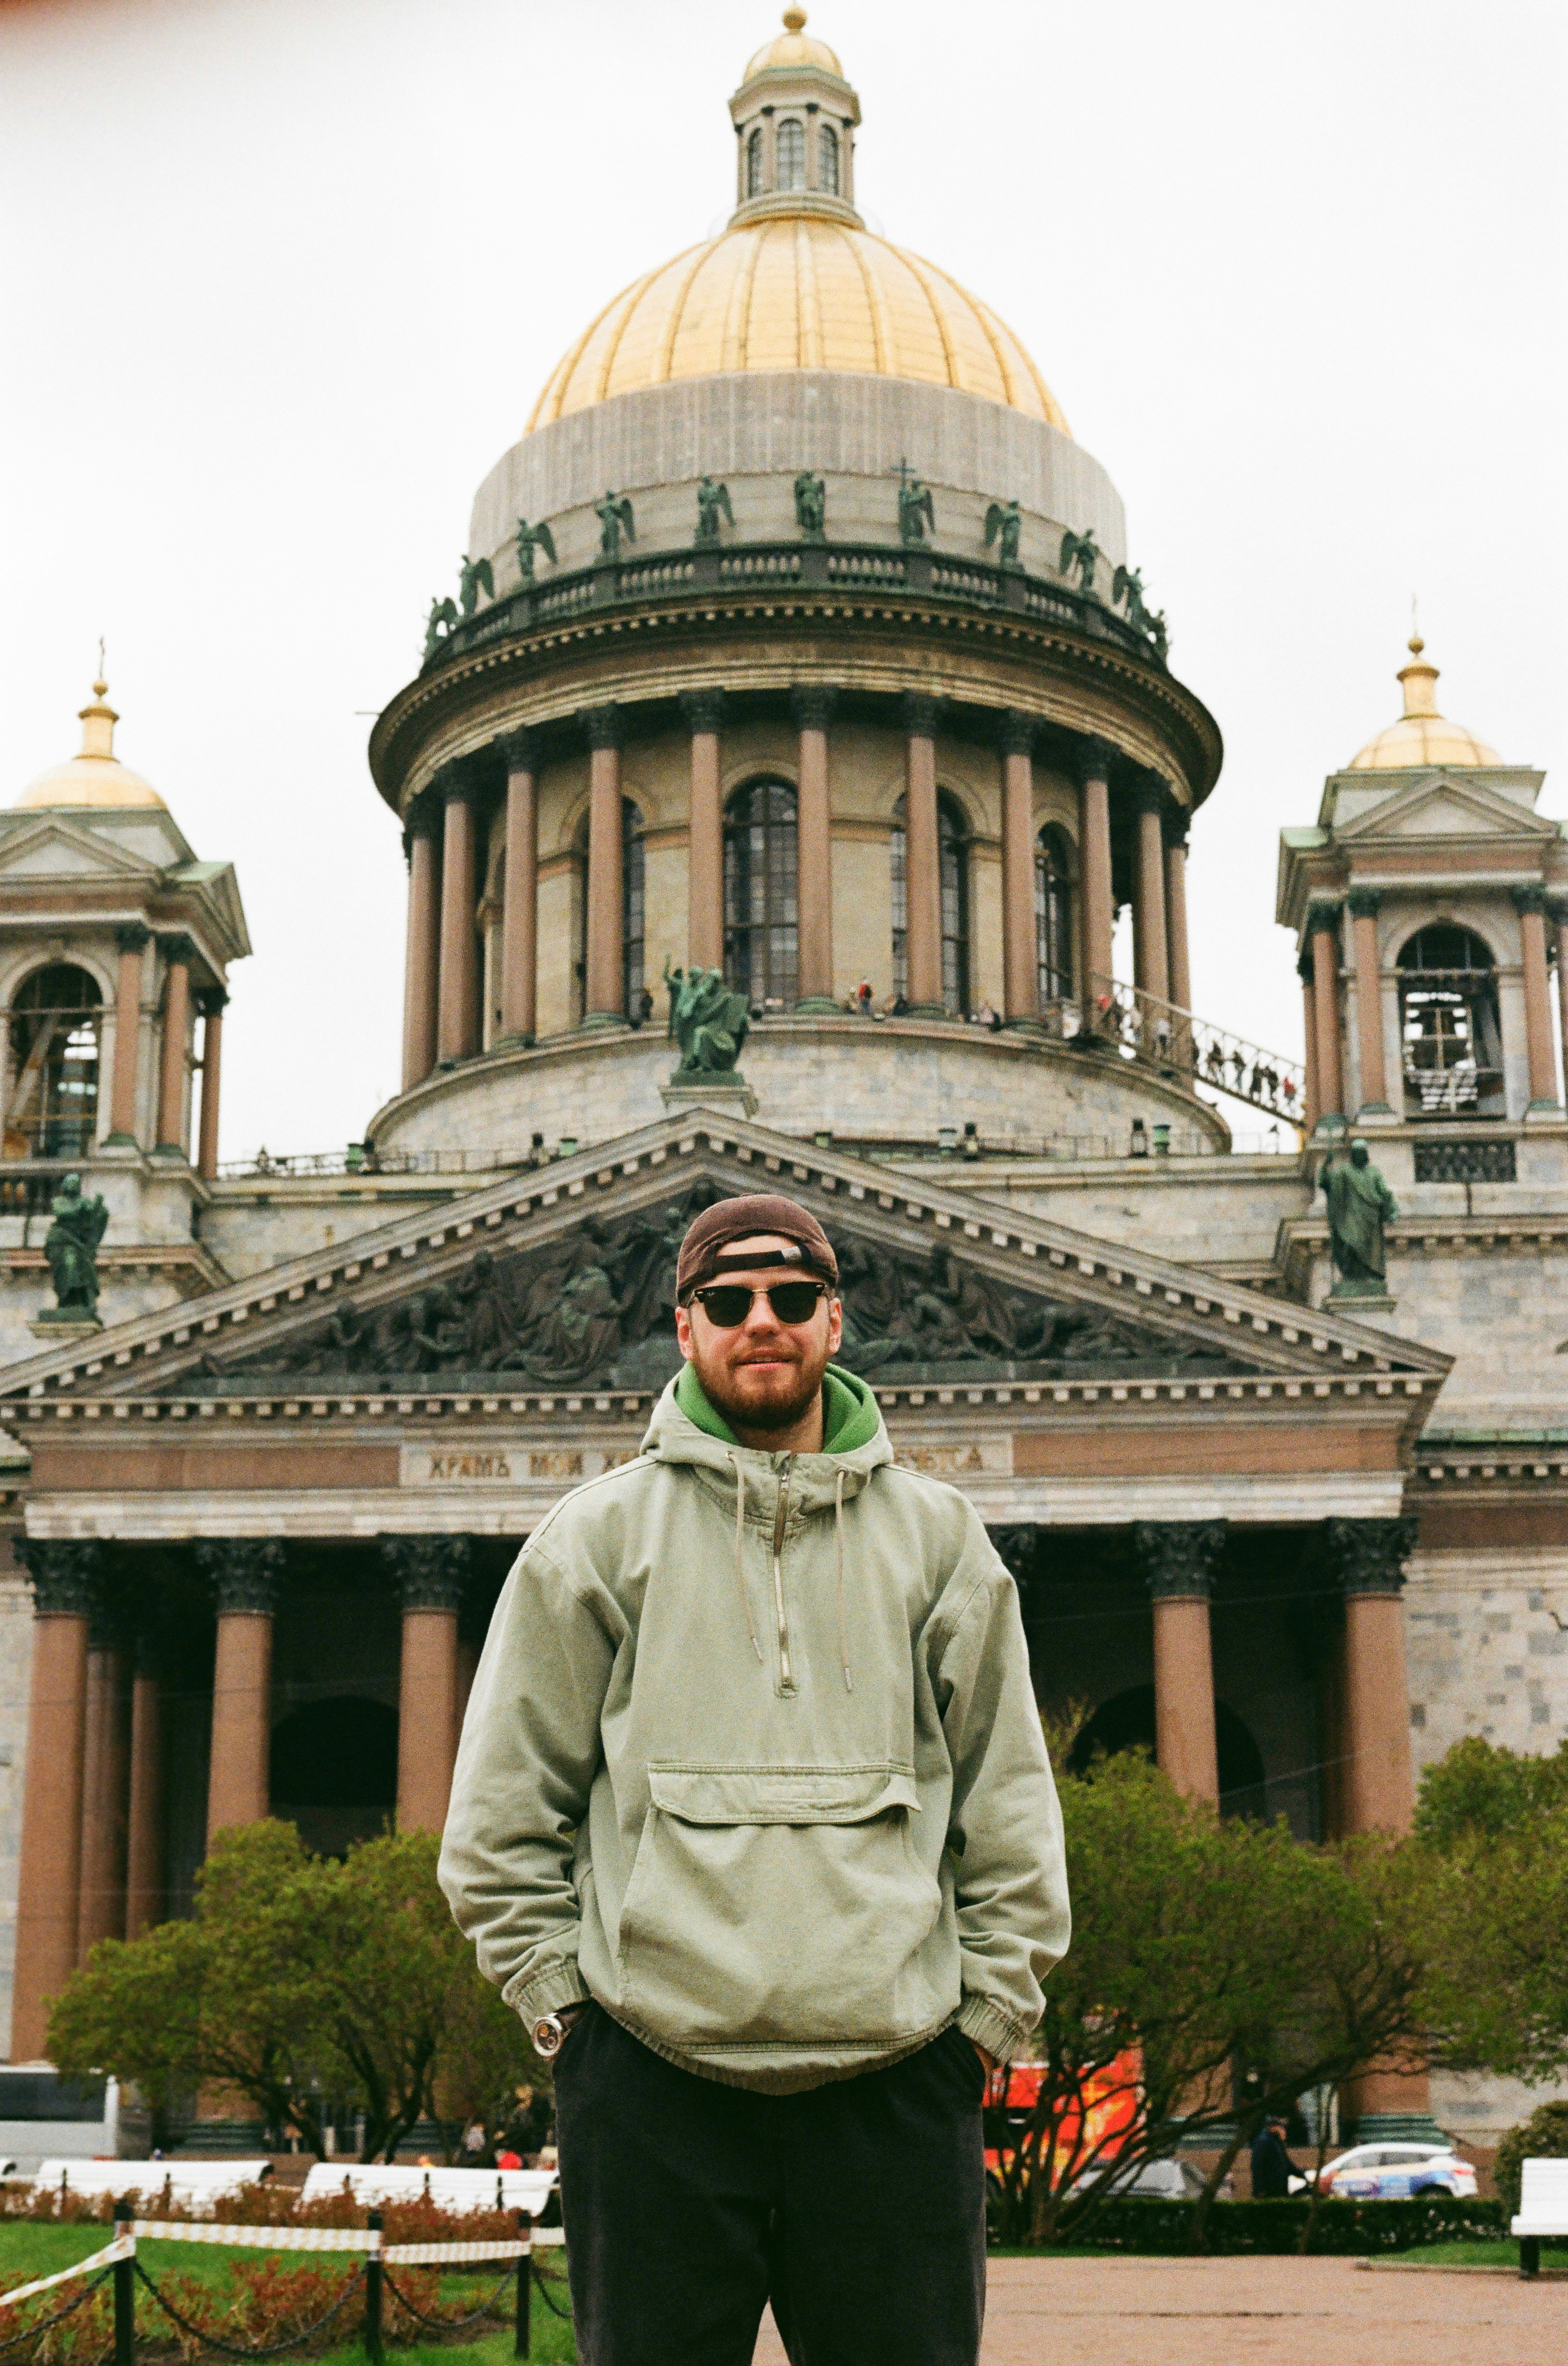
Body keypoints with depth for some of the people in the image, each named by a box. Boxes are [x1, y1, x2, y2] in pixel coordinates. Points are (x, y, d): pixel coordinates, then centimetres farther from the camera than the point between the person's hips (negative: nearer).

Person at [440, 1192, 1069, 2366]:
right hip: (651, 2076, -1)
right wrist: (558, 1994, 0)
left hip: (894, 2076, 1)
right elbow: (503, 1809, 7)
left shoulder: (937, 1536, 11)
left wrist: (990, 2006, 5)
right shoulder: (597, 1535, 6)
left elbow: (1010, 1812, 12)